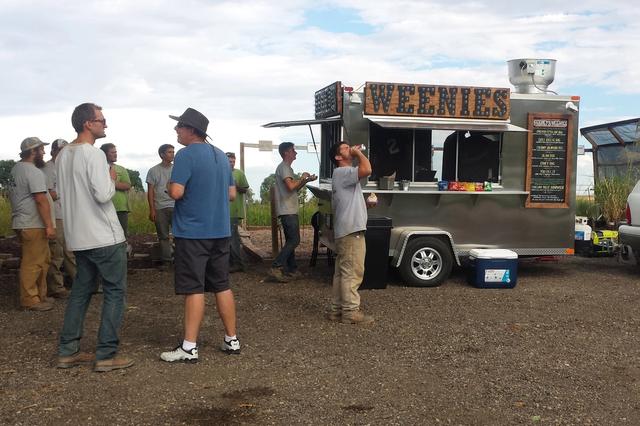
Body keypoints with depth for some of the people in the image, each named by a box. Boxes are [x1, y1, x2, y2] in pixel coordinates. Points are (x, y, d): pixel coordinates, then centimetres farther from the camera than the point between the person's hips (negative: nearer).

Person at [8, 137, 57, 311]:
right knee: (33, 264, -4)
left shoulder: (16, 169, 16)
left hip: (22, 223, 10)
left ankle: (39, 295, 21)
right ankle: (30, 300, 1)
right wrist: (49, 225, -21)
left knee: (42, 260, 16)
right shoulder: (33, 172, -14)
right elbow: (41, 200, -20)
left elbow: (12, 195, 24)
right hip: (33, 225, -10)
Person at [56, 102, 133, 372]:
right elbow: (103, 195, -22)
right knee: (115, 292, 1)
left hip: (78, 237, 8)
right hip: (104, 237, -8)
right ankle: (106, 355, 1)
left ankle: (67, 351, 17)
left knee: (81, 290, 15)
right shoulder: (93, 154, -16)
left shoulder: (62, 155, 11)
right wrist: (112, 179, -3)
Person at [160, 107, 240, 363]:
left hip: (192, 232, -7)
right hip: (220, 232, 7)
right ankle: (232, 340, 18)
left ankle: (189, 348, 2)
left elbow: (176, 192, -20)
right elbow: (232, 194, 15)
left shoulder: (187, 155, -12)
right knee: (222, 286, 12)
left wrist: (168, 186, 0)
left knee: (194, 290, -3)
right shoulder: (221, 156, 12)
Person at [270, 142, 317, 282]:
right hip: (287, 211, -11)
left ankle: (291, 269, 15)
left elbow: (294, 189, 24)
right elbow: (291, 186, -24)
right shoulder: (283, 167, -11)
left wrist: (307, 180, 13)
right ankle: (276, 267, -15)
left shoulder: (287, 168, 22)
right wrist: (302, 178, -8)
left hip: (290, 211, 11)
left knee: (291, 241, 12)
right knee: (294, 240, -14)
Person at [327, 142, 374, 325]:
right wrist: (358, 152, -13)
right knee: (352, 272, -7)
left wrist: (366, 204, 15)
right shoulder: (342, 172, -11)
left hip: (347, 231, 11)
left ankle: (337, 309, 18)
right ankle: (350, 311, -3)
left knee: (342, 272, 12)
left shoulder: (344, 174, 23)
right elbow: (366, 170, -29)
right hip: (351, 231, -11)